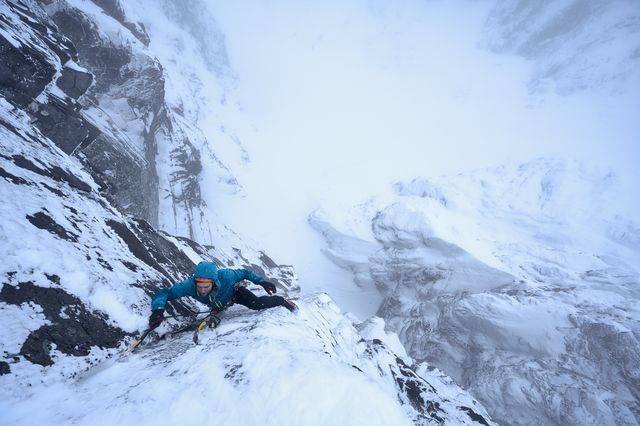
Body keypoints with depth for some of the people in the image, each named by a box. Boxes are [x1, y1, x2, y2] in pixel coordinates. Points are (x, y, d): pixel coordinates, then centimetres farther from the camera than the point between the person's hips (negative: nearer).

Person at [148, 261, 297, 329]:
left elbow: (245, 273, -28)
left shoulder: (225, 276, -47)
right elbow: (164, 293, -38)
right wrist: (158, 310, -56)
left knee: (257, 304, -21)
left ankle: (282, 300, 7)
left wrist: (262, 281, -29)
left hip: (234, 292, -3)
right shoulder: (190, 285, -44)